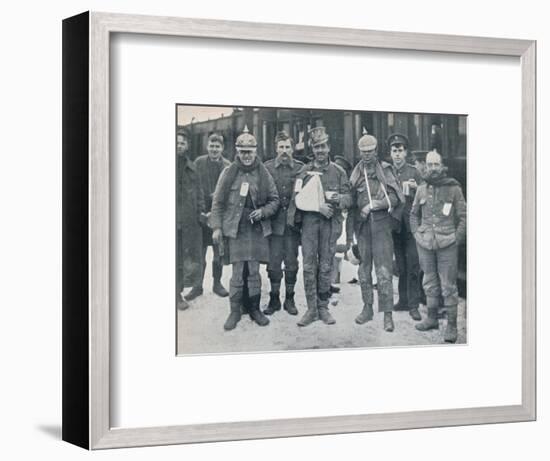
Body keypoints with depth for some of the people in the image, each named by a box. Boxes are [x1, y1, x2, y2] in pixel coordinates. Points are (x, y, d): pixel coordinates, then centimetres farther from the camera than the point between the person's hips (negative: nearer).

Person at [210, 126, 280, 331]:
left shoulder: (263, 174, 4)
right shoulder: (228, 173, 1)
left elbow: (274, 200, 11)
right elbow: (217, 202, 5)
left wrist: (263, 212, -8)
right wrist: (217, 227, -1)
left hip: (257, 229, 1)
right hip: (235, 229, -1)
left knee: (254, 272, 6)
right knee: (237, 273, -2)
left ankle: (255, 309, 17)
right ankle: (235, 312, 8)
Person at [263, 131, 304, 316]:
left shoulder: (301, 168, 3)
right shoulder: (267, 168, 2)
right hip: (274, 222, 0)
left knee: (291, 262, 5)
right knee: (273, 262, 2)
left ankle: (290, 299, 16)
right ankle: (274, 299, 13)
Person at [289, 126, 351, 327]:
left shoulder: (338, 172, 9)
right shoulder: (304, 171, 6)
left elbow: (348, 198, 6)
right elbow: (298, 199, -2)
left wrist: (338, 200, -17)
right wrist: (319, 207, -14)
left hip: (330, 222, 0)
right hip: (309, 221, 0)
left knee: (326, 266, 3)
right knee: (309, 266, -3)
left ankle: (323, 307, 11)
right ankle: (311, 308, 2)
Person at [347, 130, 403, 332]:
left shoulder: (386, 170, 1)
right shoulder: (356, 174, 10)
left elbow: (395, 198, -5)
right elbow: (351, 203, 13)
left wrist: (373, 205, -15)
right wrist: (349, 231, 10)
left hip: (381, 225, -4)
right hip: (362, 226, 4)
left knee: (384, 271, -7)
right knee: (364, 270, 9)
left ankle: (387, 314, -6)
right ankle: (367, 308, 20)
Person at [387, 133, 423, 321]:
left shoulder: (414, 172, 4)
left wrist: (416, 188, -14)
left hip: (411, 225, -3)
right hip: (395, 226, 3)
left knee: (413, 266, -6)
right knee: (400, 266, 8)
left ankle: (413, 305, -5)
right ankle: (403, 300, 17)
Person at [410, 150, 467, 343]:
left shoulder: (453, 188, -1)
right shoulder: (421, 189, 9)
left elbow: (463, 216, 2)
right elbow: (414, 214, 21)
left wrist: (457, 238, -5)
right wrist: (416, 233, 10)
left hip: (447, 244, -4)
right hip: (425, 243, 4)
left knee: (448, 285, -3)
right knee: (429, 282, 13)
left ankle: (452, 325, 1)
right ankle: (432, 318, 25)